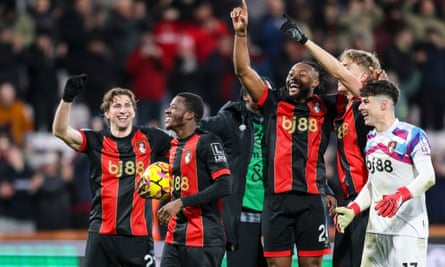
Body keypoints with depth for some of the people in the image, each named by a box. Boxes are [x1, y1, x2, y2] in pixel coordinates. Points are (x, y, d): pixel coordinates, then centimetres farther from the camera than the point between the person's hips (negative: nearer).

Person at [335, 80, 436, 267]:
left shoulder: (412, 135, -9)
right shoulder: (371, 139, 16)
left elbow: (428, 177, -19)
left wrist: (399, 197, -34)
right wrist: (353, 210, 9)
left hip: (408, 230, -8)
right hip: (376, 230, 8)